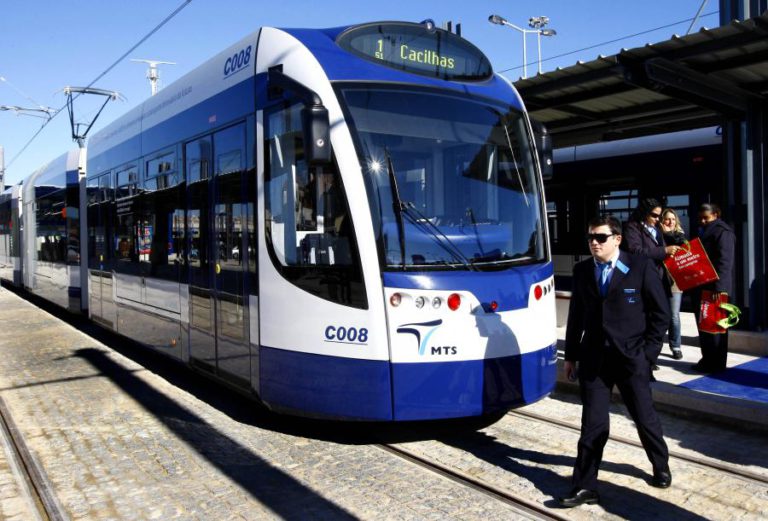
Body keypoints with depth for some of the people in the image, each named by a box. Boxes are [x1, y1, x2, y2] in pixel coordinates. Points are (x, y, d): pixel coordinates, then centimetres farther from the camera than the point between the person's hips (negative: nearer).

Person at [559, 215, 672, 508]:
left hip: (632, 360, -2)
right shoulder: (581, 271, 5)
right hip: (593, 360, 2)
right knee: (593, 425, 3)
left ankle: (661, 467, 41)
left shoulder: (641, 267, -5)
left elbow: (661, 313, -2)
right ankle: (585, 487, 10)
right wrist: (571, 355, 9)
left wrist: (647, 352, -5)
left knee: (645, 418, 14)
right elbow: (576, 314, 9)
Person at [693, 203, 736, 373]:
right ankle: (707, 360, 19)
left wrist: (718, 287, -25)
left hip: (716, 287, -9)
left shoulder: (723, 231, -9)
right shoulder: (703, 232, 19)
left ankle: (716, 364, 5)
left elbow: (724, 261, -18)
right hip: (702, 286, 9)